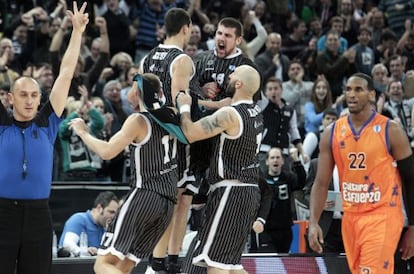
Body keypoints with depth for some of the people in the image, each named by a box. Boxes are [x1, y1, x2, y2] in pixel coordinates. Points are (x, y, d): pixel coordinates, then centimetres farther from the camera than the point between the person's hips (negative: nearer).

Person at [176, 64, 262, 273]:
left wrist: (184, 107, -2)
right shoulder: (255, 114, 12)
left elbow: (190, 134, -17)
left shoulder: (229, 114, -16)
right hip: (249, 191, 9)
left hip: (231, 192, -9)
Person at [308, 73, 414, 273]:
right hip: (350, 217, 5)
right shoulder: (332, 134, 4)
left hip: (382, 217, -5)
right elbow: (321, 183, 5)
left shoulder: (390, 131, -7)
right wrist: (313, 223, -7)